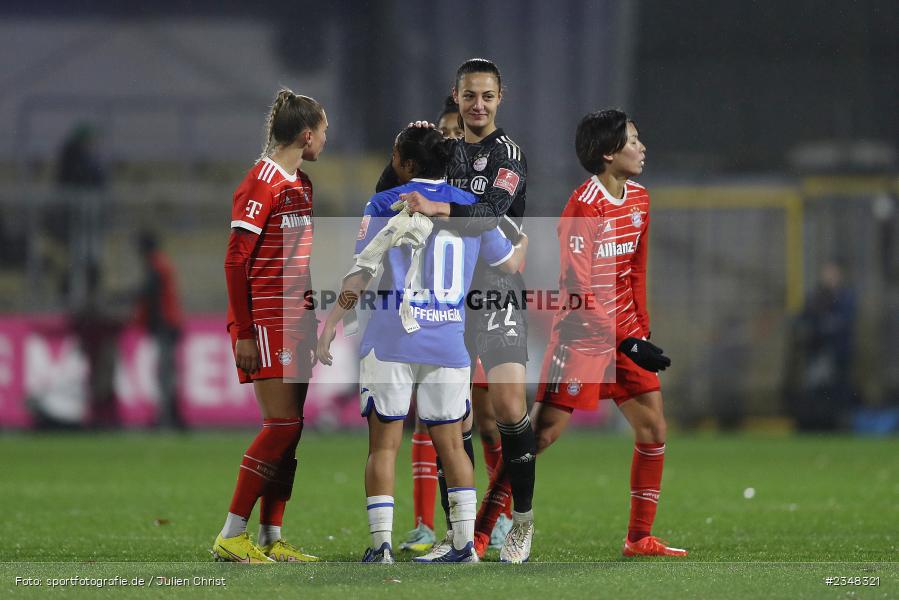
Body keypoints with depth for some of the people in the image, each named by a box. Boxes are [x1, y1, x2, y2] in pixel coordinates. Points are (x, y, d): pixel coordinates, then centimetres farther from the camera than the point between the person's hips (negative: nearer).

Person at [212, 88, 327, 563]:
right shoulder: (262, 182, -12)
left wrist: (313, 318, 18)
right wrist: (244, 332, -18)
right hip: (266, 321, -9)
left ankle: (270, 539, 10)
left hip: (296, 321, 9)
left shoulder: (301, 183, 16)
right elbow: (236, 260, -15)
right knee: (282, 425, -12)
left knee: (289, 429, 7)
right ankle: (231, 536, -7)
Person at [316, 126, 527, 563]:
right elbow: (510, 263, 21)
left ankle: (381, 544, -5)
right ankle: (465, 542, 6)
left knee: (384, 444, 1)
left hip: (391, 342, -3)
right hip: (448, 345, 3)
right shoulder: (471, 206, 9)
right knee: (451, 444, 11)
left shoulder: (386, 204, -2)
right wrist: (526, 239, 43)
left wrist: (331, 325, -4)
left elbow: (361, 272, -7)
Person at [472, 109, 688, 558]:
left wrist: (642, 330, 12)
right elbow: (580, 290, -20)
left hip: (625, 333, 8)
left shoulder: (639, 200, 9)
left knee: (653, 429, 4)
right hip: (582, 334, -8)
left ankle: (640, 539, 11)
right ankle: (478, 532, -4)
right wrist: (628, 343, -22)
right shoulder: (583, 206, -17)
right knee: (544, 432, -10)